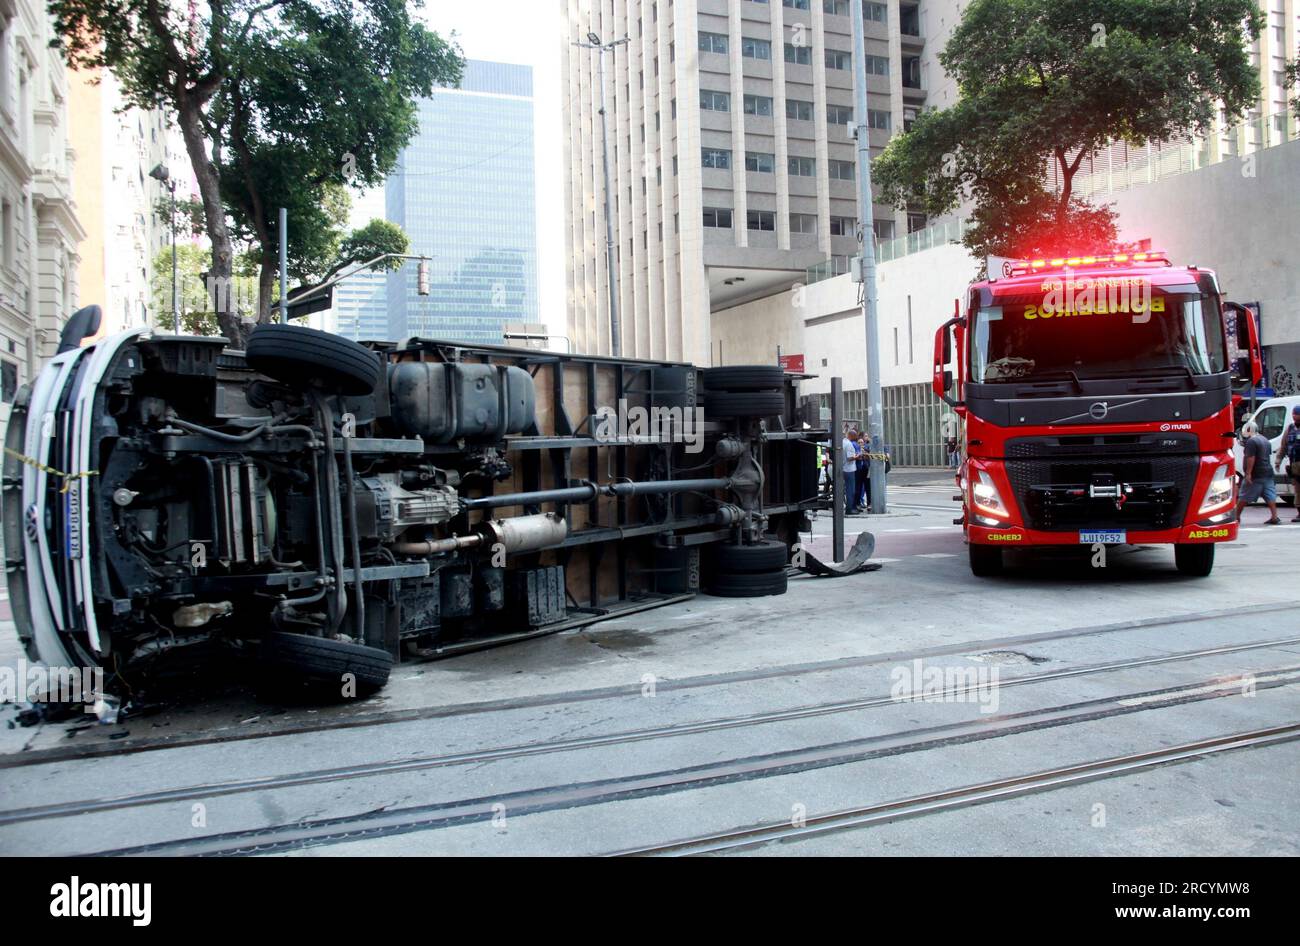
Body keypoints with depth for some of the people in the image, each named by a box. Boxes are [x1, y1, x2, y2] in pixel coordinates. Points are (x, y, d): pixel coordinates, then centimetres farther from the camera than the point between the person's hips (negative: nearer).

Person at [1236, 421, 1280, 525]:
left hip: (1256, 475, -8)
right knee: (1270, 496, 4)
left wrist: (1248, 473, -21)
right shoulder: (1265, 441, 16)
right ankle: (1274, 517, -1)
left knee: (1244, 496, 1)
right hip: (1268, 472, 8)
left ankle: (1236, 517, 8)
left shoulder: (1251, 441, -14)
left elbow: (1251, 458, -20)